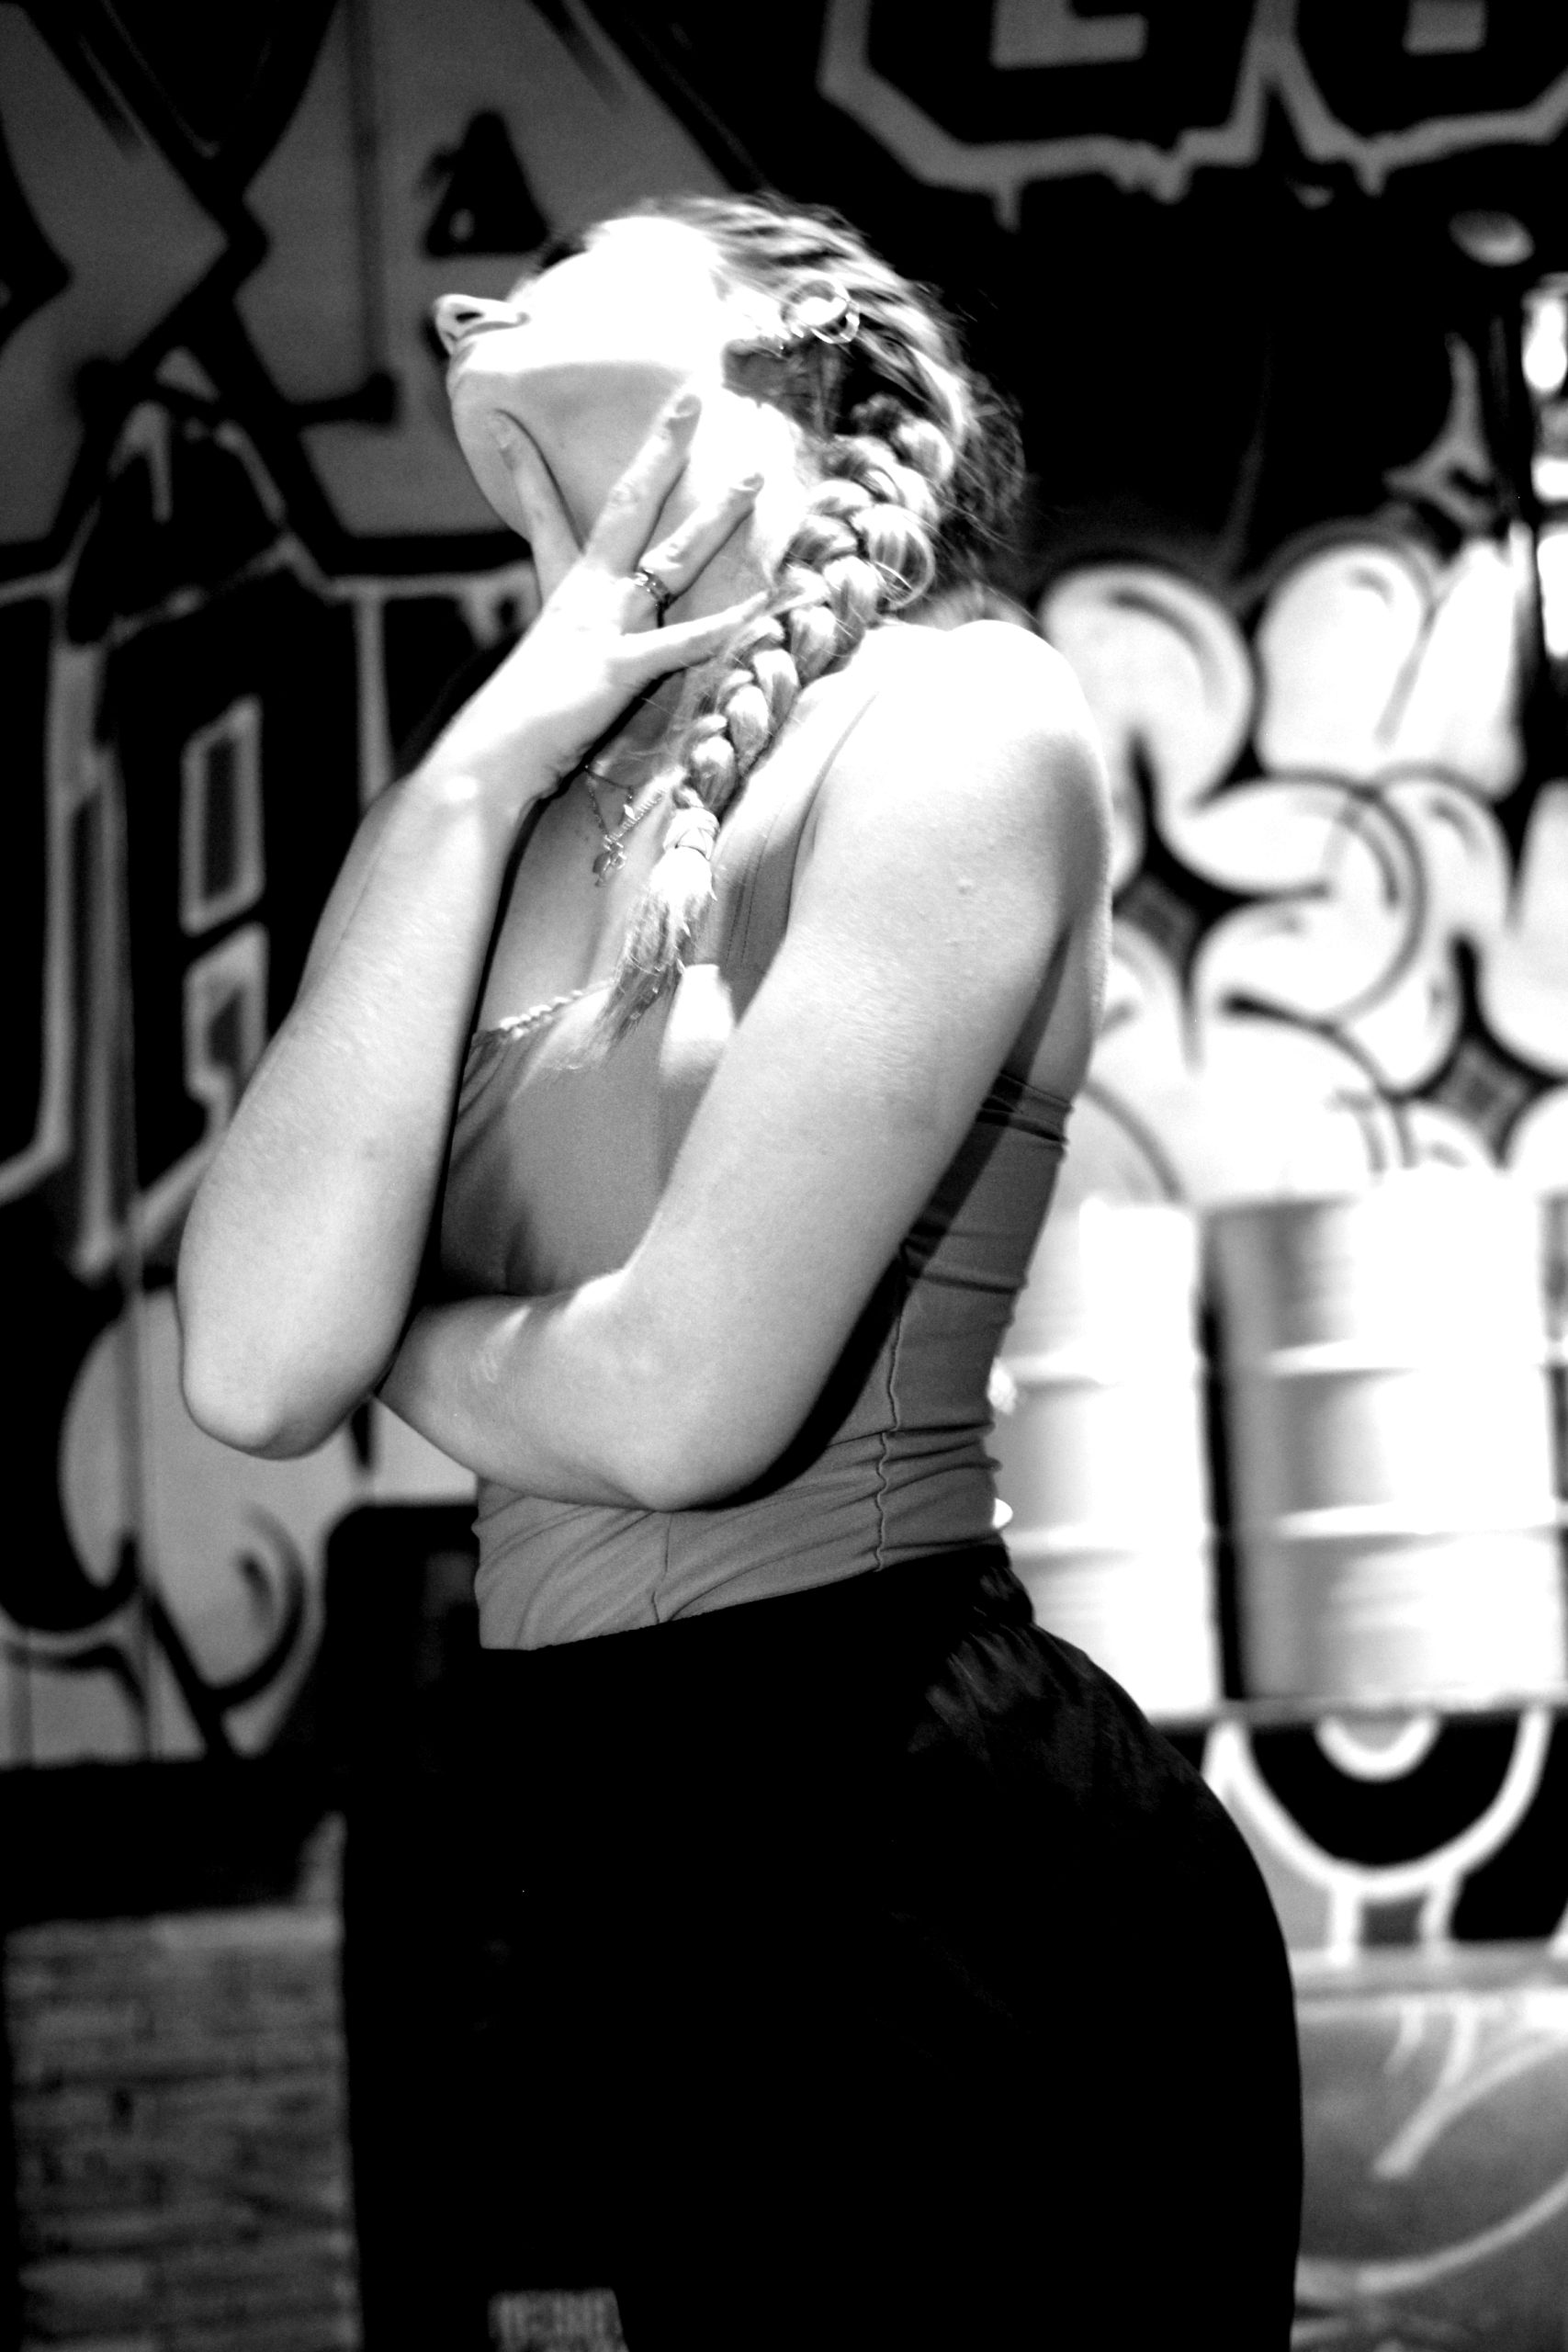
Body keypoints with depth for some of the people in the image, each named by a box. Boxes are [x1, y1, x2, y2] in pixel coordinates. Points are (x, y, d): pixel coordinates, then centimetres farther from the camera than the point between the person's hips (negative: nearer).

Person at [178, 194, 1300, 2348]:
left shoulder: (956, 719, -10)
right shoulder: (482, 803, 10)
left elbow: (686, 1401, -19)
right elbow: (255, 1374, -6)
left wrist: (395, 1329, 2)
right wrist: (471, 789, -6)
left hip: (918, 1855, -7)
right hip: (621, 1898, 7)